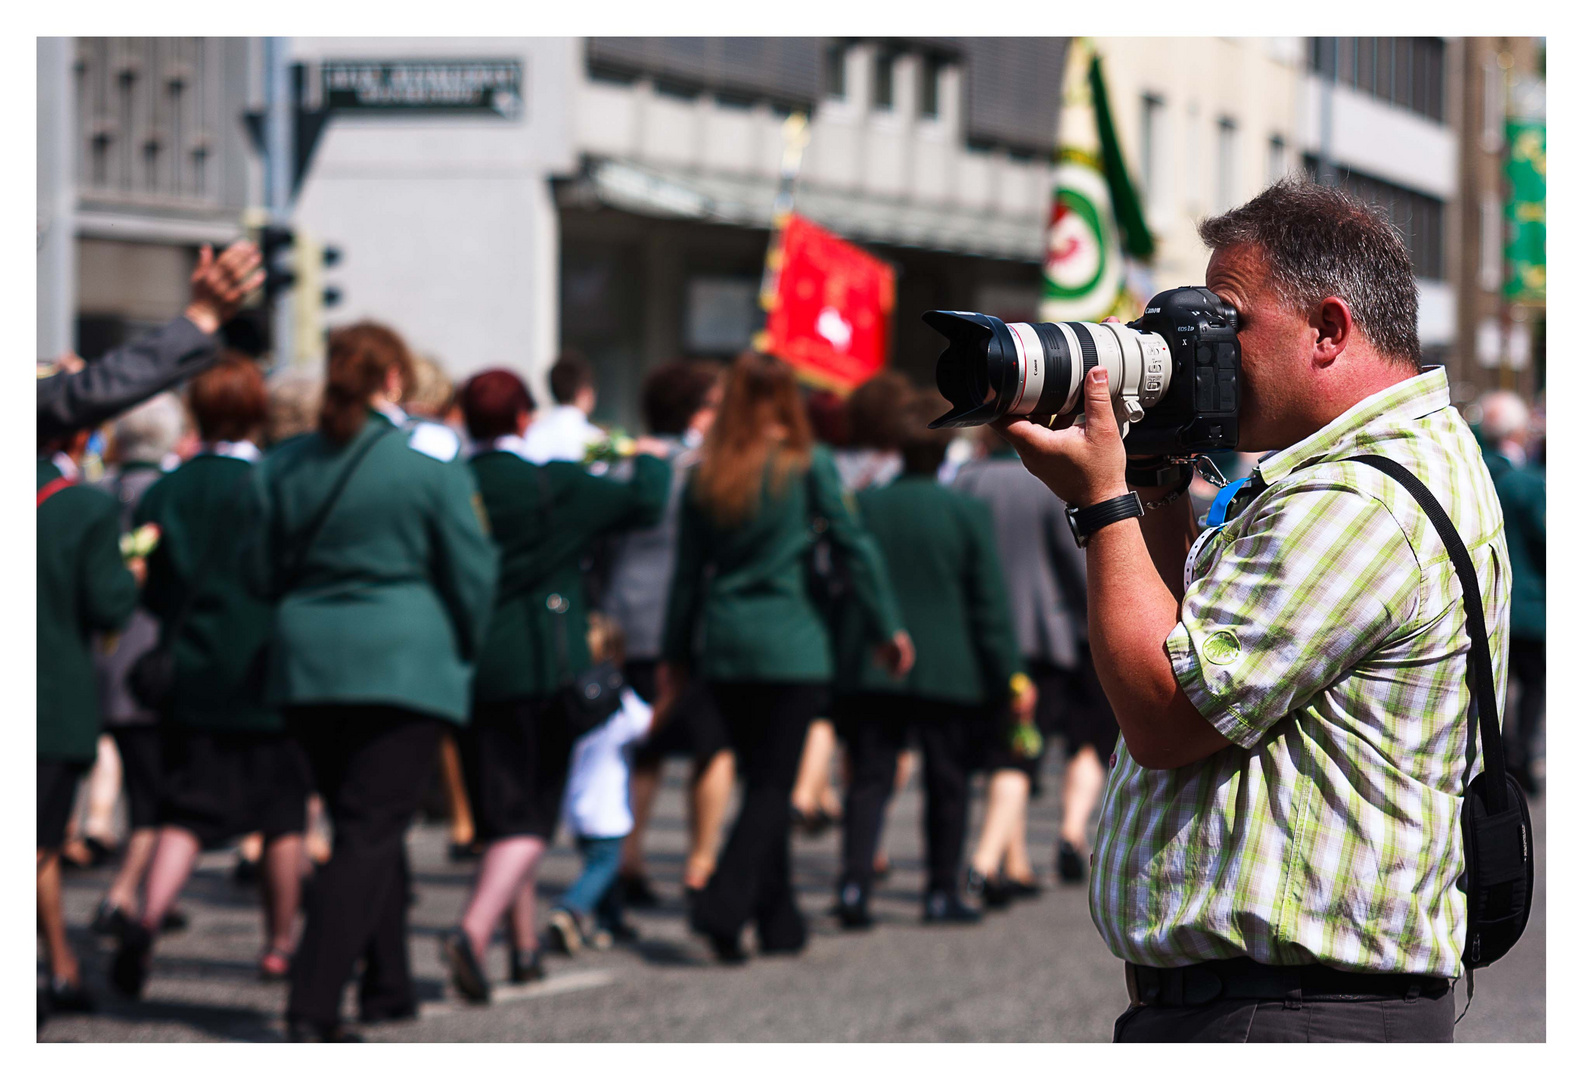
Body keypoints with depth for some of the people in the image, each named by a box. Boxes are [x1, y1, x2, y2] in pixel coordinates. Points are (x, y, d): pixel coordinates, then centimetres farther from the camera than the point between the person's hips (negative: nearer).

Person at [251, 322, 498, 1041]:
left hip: (308, 664, 5)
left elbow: (268, 575, 11)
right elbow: (471, 571, -2)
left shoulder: (284, 466, 5)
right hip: (404, 660, -5)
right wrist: (465, 651, 13)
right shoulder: (429, 459, -7)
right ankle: (313, 1006, -16)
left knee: (366, 827, 19)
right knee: (370, 837, -6)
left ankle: (388, 985, 28)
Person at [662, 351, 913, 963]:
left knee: (759, 780, 14)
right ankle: (723, 906, -18)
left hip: (723, 644, 4)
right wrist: (887, 627, 5)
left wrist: (676, 654, 13)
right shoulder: (808, 466, -6)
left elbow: (688, 569, 7)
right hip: (790, 645, -4)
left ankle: (779, 919, 19)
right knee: (773, 784, -1)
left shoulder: (706, 475, 4)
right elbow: (854, 545, -4)